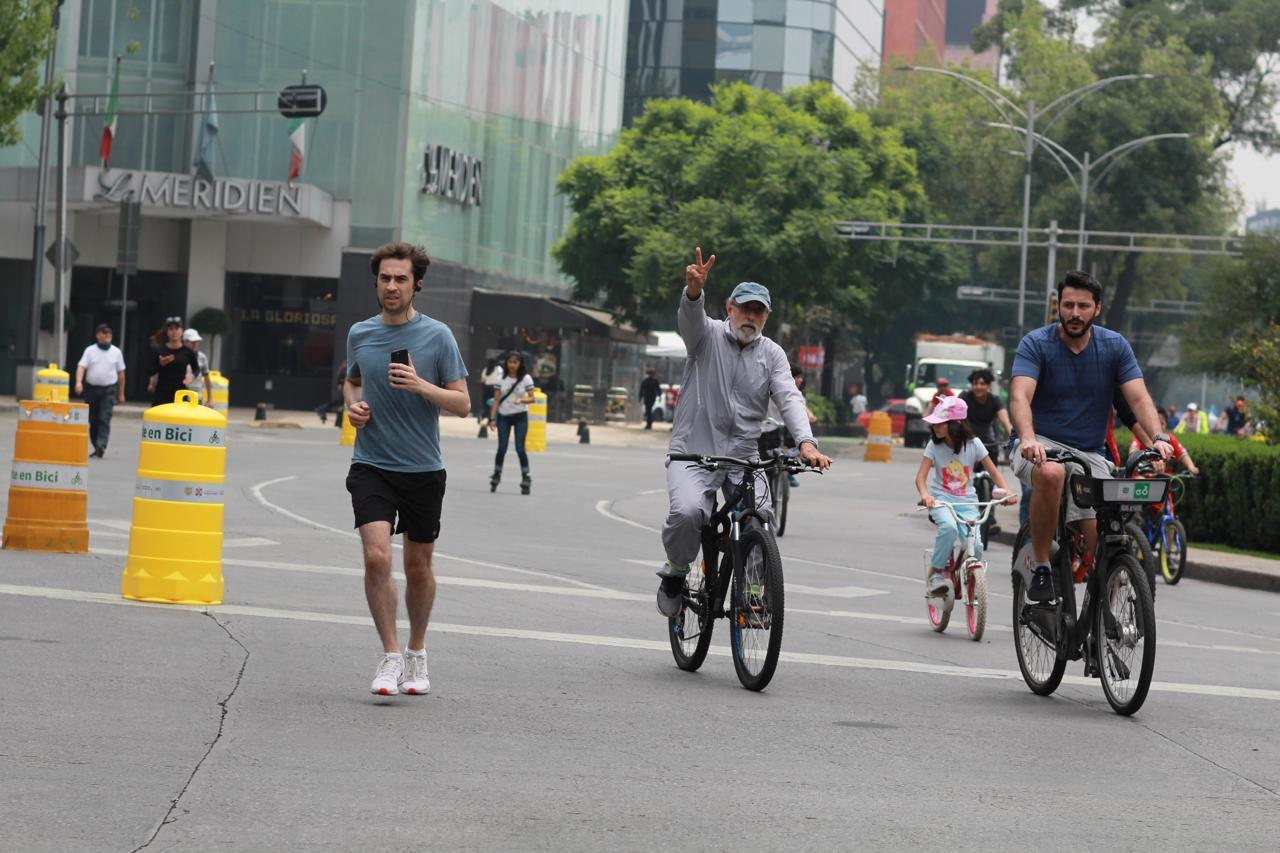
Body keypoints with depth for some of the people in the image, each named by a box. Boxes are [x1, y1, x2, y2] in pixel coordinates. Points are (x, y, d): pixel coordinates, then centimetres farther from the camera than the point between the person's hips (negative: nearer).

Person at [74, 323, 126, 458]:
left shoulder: (116, 352, 6)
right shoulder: (90, 350, 4)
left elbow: (121, 373, 10)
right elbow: (81, 367, -6)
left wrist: (121, 393, 11)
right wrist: (79, 382, -24)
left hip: (109, 390, -2)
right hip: (91, 389, 2)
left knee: (104, 419, -14)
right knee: (93, 420, 8)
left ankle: (101, 446, -22)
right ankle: (96, 447, 19)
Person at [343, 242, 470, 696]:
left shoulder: (437, 336, -4)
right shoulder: (359, 334, 5)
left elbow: (463, 404, -5)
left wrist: (420, 385, -20)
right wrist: (353, 406, 3)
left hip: (423, 470, -1)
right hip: (371, 466, 1)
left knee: (418, 566, 10)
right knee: (376, 557, -16)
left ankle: (417, 653, 30)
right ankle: (390, 655, -6)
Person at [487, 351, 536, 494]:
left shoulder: (526, 378, -3)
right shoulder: (501, 379, 1)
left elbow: (532, 398, -5)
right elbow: (496, 400, 2)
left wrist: (522, 400, -26)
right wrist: (492, 418, -4)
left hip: (520, 416, -1)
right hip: (503, 416, 1)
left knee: (520, 449, -6)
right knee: (502, 448, 0)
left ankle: (525, 478, 0)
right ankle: (496, 476, 12)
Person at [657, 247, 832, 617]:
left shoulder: (771, 354, 9)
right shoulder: (708, 335, 2)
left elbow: (789, 398, -5)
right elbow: (690, 317, -21)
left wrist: (806, 442, -24)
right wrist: (694, 290, -46)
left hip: (743, 456, 3)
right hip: (694, 451, -3)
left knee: (761, 514, -20)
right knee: (687, 511, -27)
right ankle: (675, 572, 1)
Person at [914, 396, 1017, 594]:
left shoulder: (974, 444, -2)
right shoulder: (934, 446, -2)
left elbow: (994, 472, 1)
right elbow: (921, 476, -9)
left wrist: (1007, 492, -17)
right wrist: (925, 495, -31)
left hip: (966, 502, 1)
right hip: (941, 499, -1)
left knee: (974, 545, -20)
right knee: (949, 527, -36)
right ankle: (936, 572, -18)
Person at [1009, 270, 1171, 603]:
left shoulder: (1114, 346, 1)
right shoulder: (1035, 344, -8)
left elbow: (1139, 397, -7)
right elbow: (1020, 396, -23)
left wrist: (1158, 436, -27)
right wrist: (1027, 438, -43)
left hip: (1090, 453, 3)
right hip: (1040, 445, -3)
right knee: (1051, 473, -39)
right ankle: (1040, 568, -24)